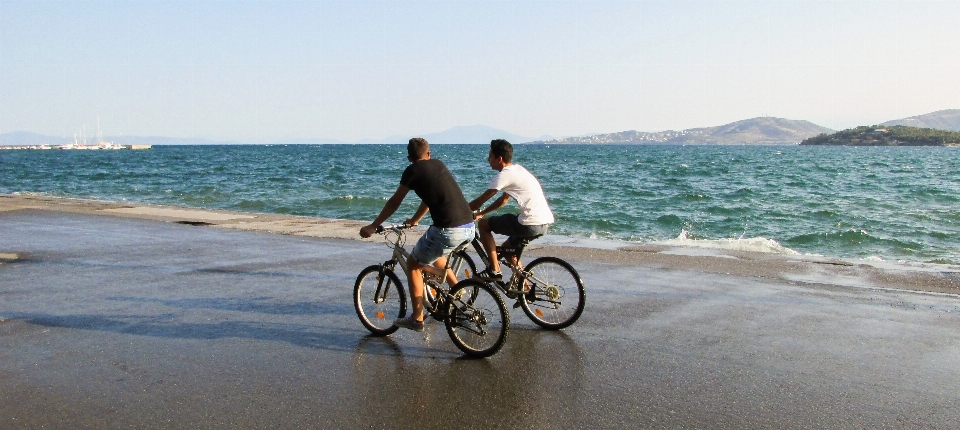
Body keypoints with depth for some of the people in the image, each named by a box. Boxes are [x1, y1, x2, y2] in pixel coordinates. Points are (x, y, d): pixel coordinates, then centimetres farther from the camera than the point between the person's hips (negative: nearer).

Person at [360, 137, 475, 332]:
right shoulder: (439, 165, 21)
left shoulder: (413, 170, 2)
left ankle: (417, 319, 14)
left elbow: (394, 203, 7)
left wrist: (373, 227, 19)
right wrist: (415, 220, 48)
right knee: (434, 252, 35)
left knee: (413, 264, 13)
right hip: (469, 228, 7)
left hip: (448, 230, -7)